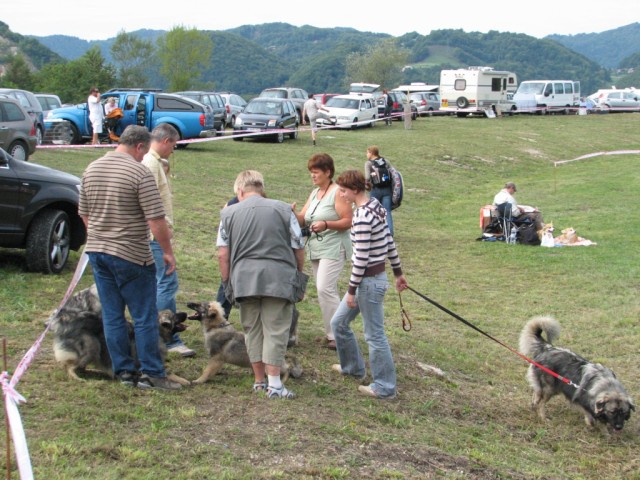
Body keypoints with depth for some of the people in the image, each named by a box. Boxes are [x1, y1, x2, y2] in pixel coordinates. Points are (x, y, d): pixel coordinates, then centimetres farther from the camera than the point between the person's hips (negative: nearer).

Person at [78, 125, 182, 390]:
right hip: (131, 256, -7)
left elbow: (84, 214, 15)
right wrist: (168, 251, -6)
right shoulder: (140, 173, -15)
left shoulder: (91, 169, 7)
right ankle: (152, 374, 7)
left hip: (96, 251, 7)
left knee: (112, 316, 11)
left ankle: (124, 371, 17)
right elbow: (156, 220, -17)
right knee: (144, 317, 2)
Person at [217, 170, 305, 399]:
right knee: (275, 329, 0)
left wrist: (227, 282, 13)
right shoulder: (283, 209, 7)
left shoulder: (229, 213, 8)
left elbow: (223, 254, 4)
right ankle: (274, 384, -4)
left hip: (244, 278, 2)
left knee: (252, 329, 13)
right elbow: (298, 249, 6)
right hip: (278, 277, -1)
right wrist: (298, 277, 19)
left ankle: (259, 381, 18)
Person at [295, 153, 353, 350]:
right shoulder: (315, 193, 15)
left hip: (333, 249, -8)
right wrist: (293, 214, -10)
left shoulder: (337, 192, -10)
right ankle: (333, 332, 17)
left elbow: (348, 221, -15)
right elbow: (302, 219, 11)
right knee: (329, 290, 11)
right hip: (315, 249, 8)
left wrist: (326, 224, -25)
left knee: (325, 288, -17)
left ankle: (335, 334, -11)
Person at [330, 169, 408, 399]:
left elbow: (361, 258, -22)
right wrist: (398, 272, 20)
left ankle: (385, 387, 13)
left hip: (369, 280, -10)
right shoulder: (375, 206, 6)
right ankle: (353, 366, 37)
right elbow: (389, 242, 13)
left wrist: (352, 290, -15)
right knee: (339, 322, 21)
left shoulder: (362, 217, -23)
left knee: (374, 335, 2)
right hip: (375, 276, 10)